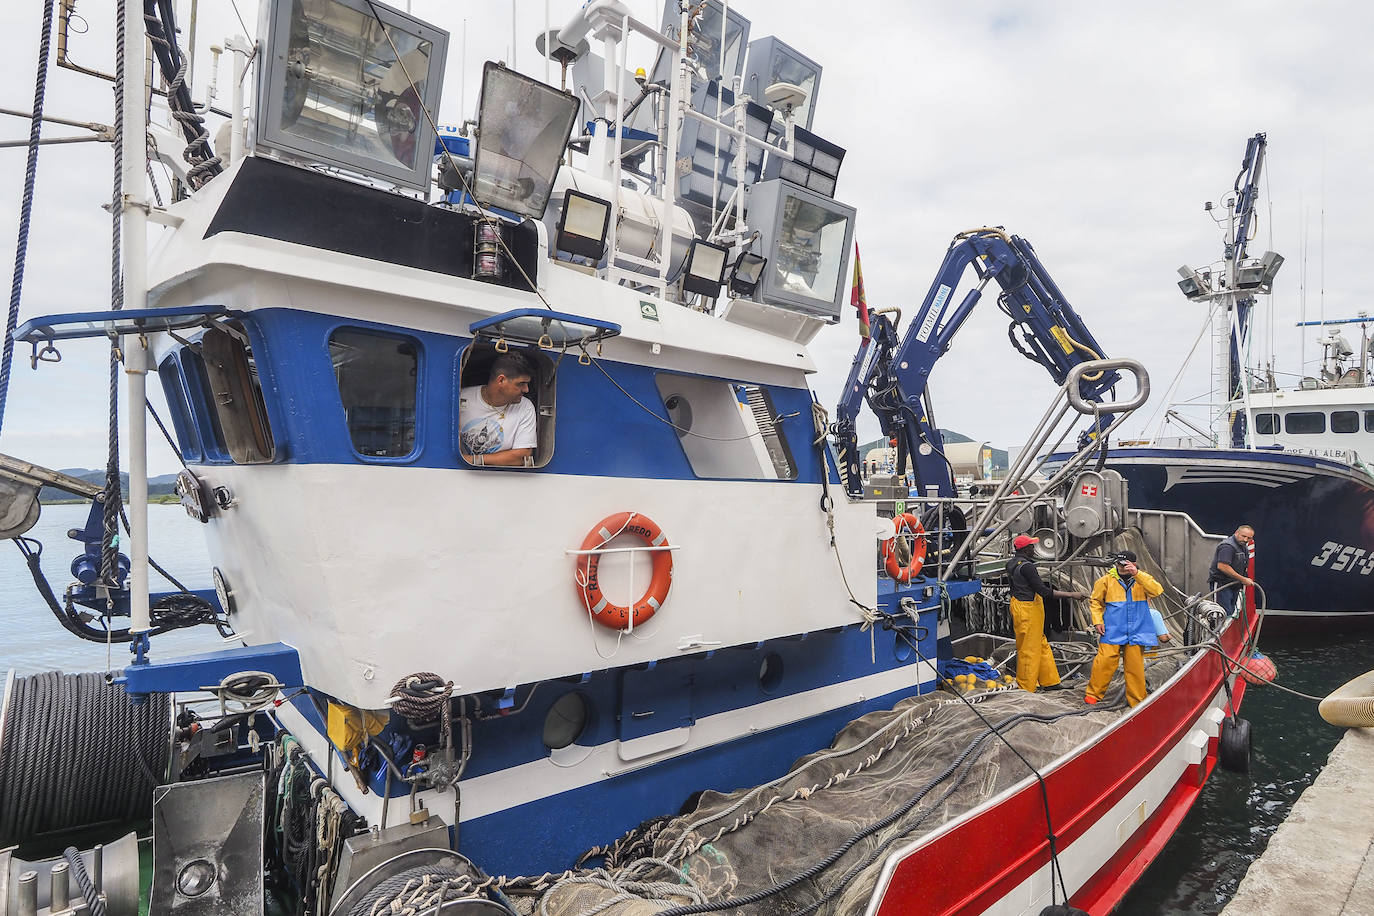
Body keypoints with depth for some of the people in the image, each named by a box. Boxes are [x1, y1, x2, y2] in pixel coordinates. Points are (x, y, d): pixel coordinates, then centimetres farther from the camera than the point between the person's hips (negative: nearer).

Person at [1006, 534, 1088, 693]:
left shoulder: (1012, 564, 7)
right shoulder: (1026, 566, -23)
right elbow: (1044, 591, -25)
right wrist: (1071, 594, -21)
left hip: (1018, 605, 10)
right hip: (1028, 610, -10)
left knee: (1041, 645, 18)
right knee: (1029, 650, 0)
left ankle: (1049, 681, 27)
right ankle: (1026, 690, 10)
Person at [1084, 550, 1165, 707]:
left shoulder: (1142, 578, 4)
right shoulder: (1107, 580, 2)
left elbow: (1157, 591, -16)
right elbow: (1096, 601, 12)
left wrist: (1137, 574, -22)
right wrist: (1098, 621, 2)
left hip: (1136, 632, 1)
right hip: (1112, 631, -1)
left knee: (1135, 665, 5)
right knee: (1105, 661, -8)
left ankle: (1137, 700, 20)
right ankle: (1093, 693, 6)